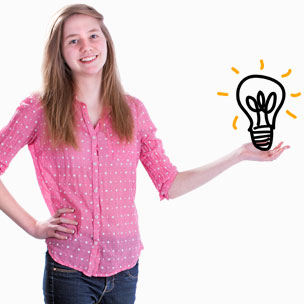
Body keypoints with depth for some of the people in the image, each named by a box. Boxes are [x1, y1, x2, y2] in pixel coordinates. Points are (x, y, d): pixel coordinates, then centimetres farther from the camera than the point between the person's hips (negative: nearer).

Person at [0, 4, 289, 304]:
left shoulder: (132, 111, 5)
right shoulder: (40, 110, -4)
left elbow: (169, 184, 4)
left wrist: (240, 155, 0)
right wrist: (33, 226, -9)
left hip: (124, 268, 3)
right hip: (69, 270, -2)